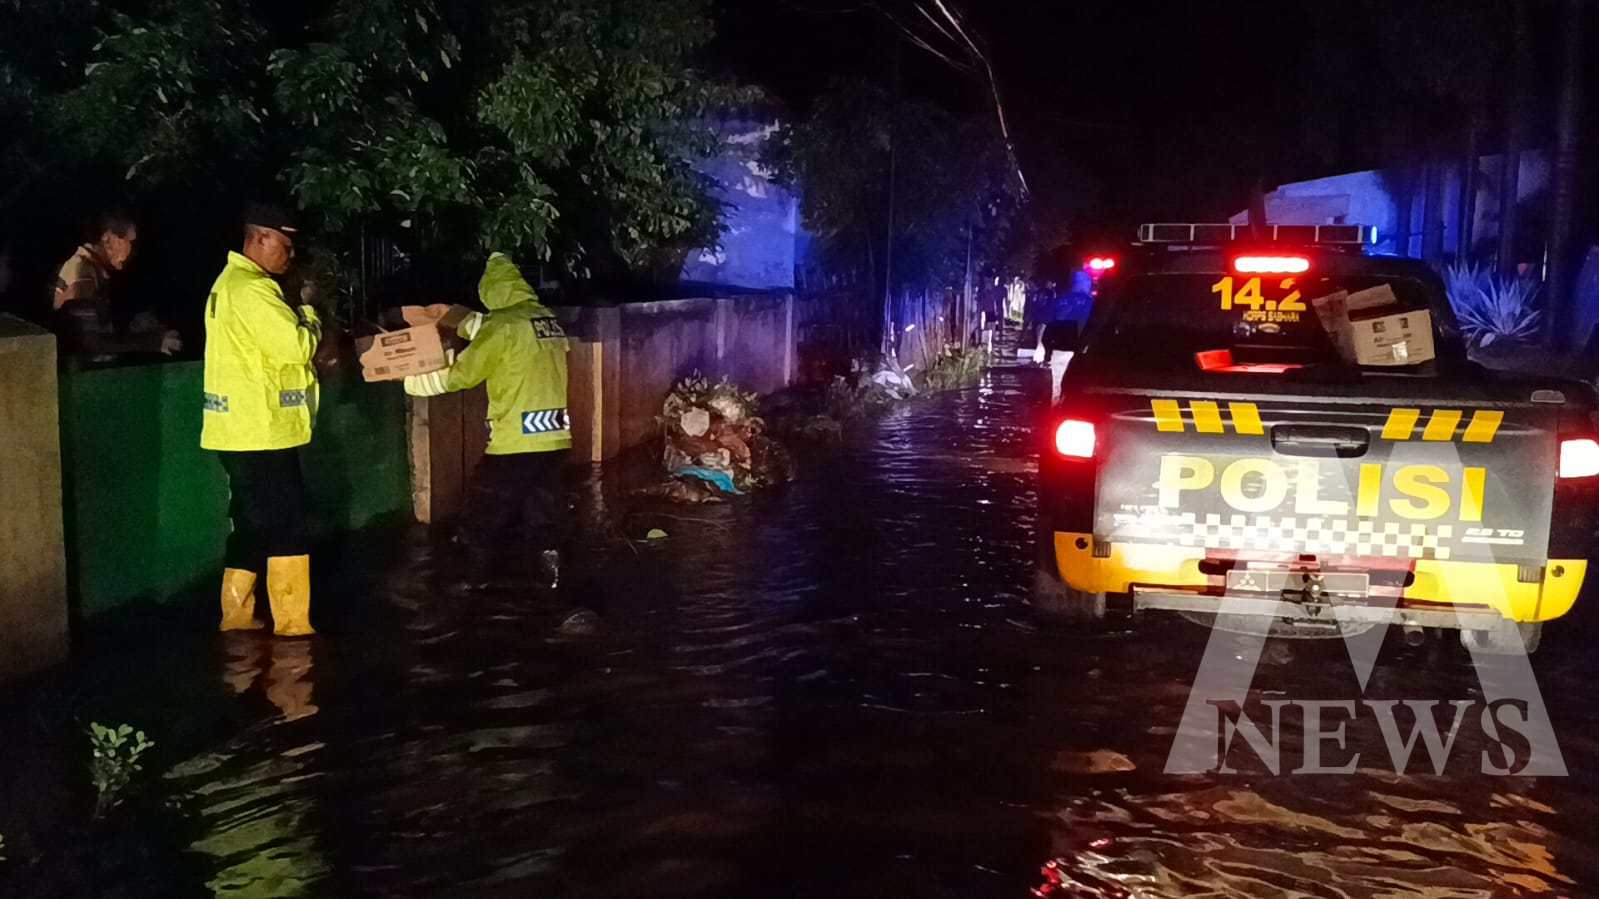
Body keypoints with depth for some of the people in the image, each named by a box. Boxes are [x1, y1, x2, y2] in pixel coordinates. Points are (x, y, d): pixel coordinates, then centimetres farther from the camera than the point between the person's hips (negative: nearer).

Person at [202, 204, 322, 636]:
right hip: (262, 431, -10)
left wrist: (299, 325, 8)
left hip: (240, 429, 10)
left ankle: (237, 615, 22)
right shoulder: (252, 289, -17)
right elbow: (296, 345, -21)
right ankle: (292, 625, 1)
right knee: (287, 527, -4)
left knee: (253, 523, 16)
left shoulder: (231, 282, 17)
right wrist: (310, 320, -3)